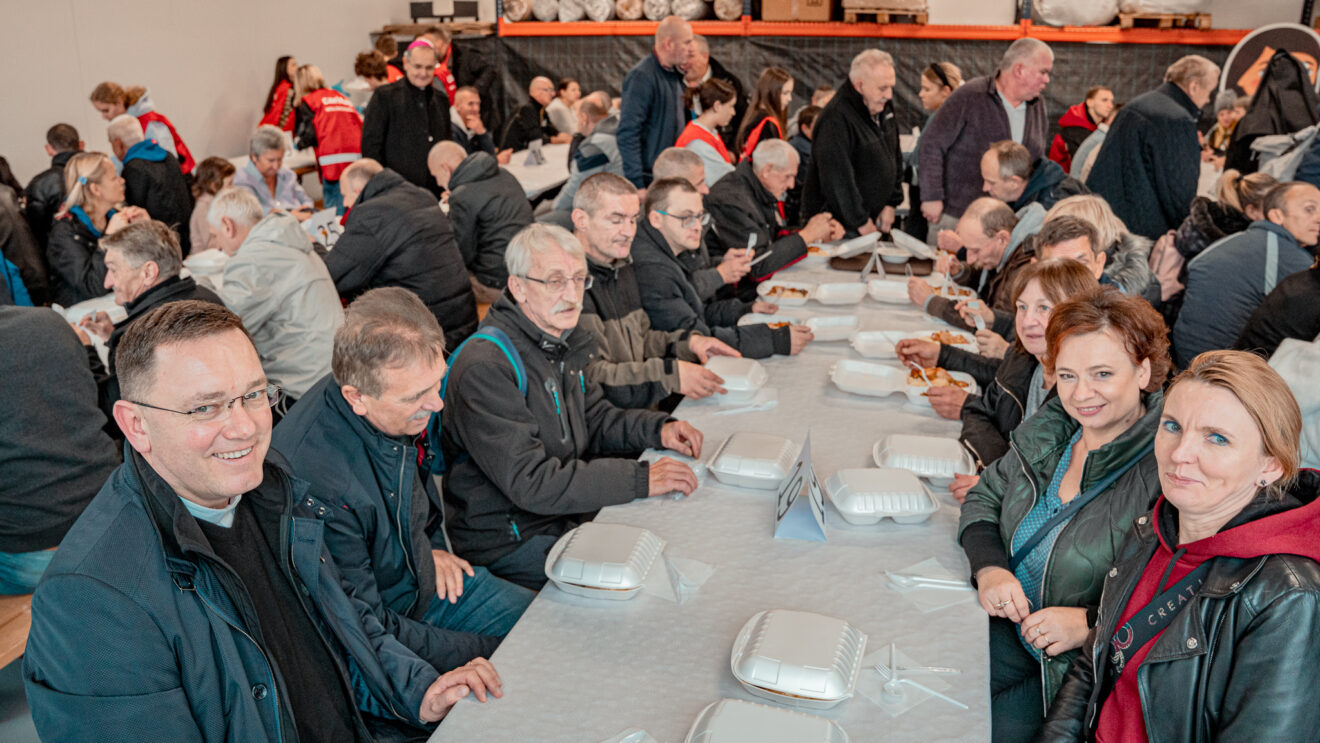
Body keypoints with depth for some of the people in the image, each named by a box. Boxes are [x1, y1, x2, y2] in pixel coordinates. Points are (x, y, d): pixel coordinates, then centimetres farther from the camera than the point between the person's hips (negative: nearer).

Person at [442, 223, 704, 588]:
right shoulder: (485, 369, -25)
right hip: (508, 542, -8)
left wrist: (658, 428, -3)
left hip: (566, 516, 9)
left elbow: (594, 418, 17)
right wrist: (641, 478, -29)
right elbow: (530, 482, -28)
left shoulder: (562, 341, 6)